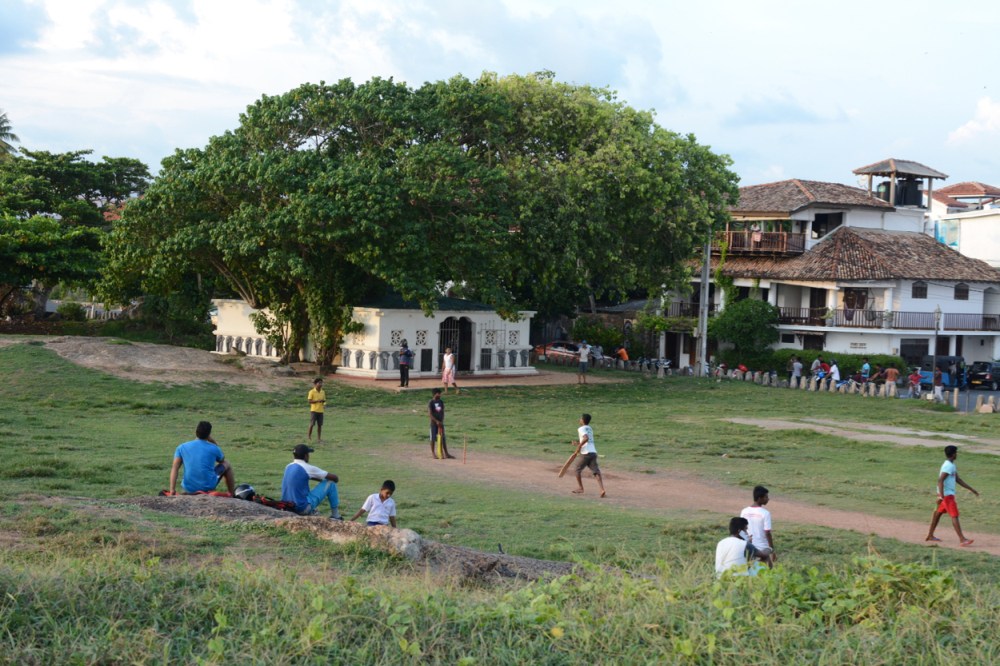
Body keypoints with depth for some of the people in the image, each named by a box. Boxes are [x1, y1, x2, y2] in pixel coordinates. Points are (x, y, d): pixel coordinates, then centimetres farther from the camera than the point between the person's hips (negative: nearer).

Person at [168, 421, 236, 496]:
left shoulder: (182, 447, -1)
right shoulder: (213, 448, -5)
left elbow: (174, 468, -10)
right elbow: (222, 460, 17)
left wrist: (172, 490, -13)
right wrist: (214, 442, 13)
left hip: (189, 489, 3)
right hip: (208, 487, -3)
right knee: (226, 464, 23)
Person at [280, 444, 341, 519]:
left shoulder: (288, 467, 9)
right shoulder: (307, 468, -10)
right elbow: (334, 477, 0)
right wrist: (336, 480, 22)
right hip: (303, 509, -7)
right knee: (330, 483, 6)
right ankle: (335, 516, 12)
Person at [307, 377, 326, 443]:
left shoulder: (323, 392, 8)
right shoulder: (312, 392, -7)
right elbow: (309, 401, -12)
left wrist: (324, 403, -7)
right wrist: (318, 401, -23)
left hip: (320, 411, 5)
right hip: (314, 410, -5)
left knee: (320, 425, 5)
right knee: (312, 424, -2)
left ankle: (319, 438, 11)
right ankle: (309, 437, 13)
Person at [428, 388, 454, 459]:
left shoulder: (441, 402, 8)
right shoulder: (431, 403, -10)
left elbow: (442, 412, 10)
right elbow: (430, 414, -15)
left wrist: (442, 421, -3)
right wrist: (436, 421, -22)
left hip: (440, 422, 5)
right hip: (434, 423, -5)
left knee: (443, 438, 6)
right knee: (433, 438, 1)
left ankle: (446, 453, 9)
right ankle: (433, 453, 10)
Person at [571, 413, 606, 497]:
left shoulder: (581, 429, -4)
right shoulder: (590, 429, 21)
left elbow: (586, 438, -22)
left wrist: (579, 446, -12)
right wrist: (578, 443, 27)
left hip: (585, 453, -6)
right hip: (593, 452, 6)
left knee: (578, 469, 15)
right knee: (596, 471, -4)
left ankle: (580, 488, 22)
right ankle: (602, 489, -21)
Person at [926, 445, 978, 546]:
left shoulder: (951, 465, 14)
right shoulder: (948, 466, -19)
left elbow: (958, 480, 20)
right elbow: (940, 480, -27)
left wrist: (971, 489, 21)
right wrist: (941, 496, -33)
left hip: (948, 494, 11)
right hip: (947, 494, -11)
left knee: (938, 512, 16)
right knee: (954, 515, -11)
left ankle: (930, 535, 24)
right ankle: (962, 539, -14)